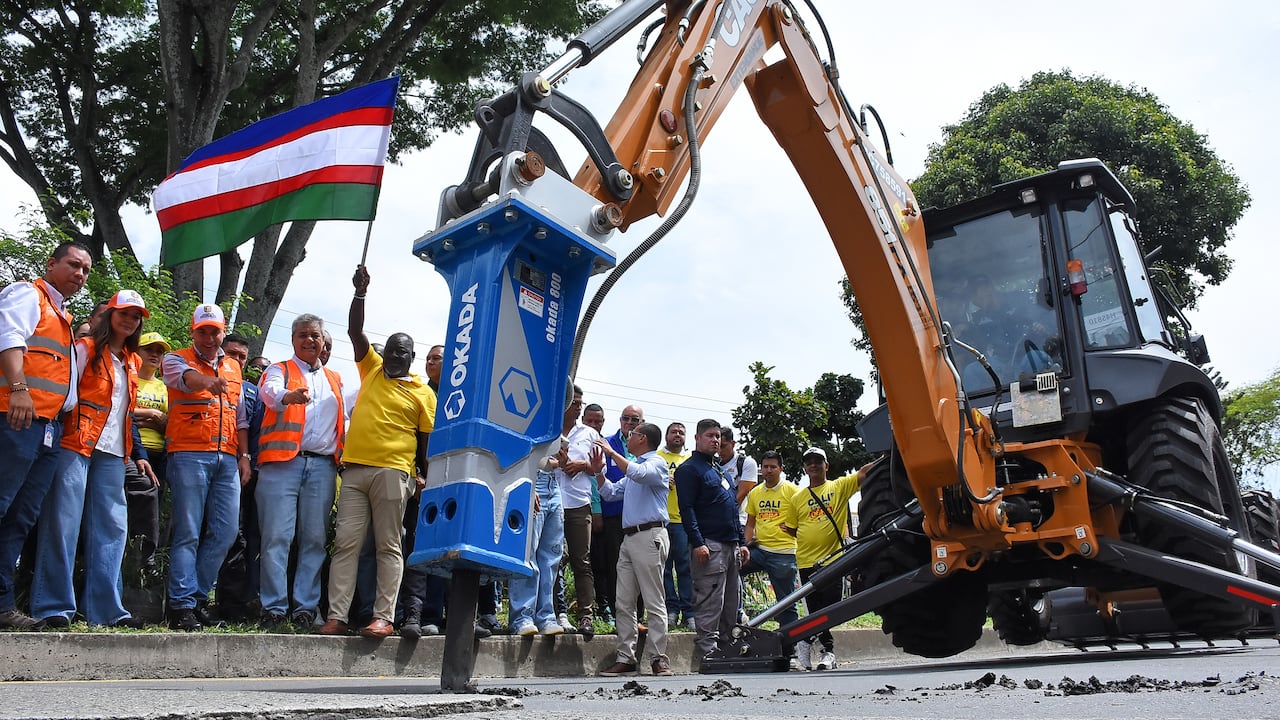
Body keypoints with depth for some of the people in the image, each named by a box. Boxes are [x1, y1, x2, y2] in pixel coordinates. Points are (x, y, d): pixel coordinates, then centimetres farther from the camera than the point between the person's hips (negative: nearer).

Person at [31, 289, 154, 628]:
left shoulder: (131, 362, 20)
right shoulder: (85, 349, 3)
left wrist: (138, 454, 18)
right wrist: (58, 434, -16)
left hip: (111, 453, 6)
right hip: (75, 446, -6)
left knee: (112, 528, -1)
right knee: (63, 523, -8)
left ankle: (105, 608, 0)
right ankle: (53, 607, -4)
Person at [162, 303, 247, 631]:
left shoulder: (234, 367, 20)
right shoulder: (176, 359, 5)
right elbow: (188, 378, -21)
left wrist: (244, 455, 15)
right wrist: (210, 383, -43)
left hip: (227, 458, 5)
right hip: (189, 454, -5)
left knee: (225, 532, 3)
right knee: (188, 533, -6)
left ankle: (199, 596, 14)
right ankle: (182, 604, -1)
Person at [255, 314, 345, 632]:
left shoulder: (335, 380, 25)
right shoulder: (279, 370, 11)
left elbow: (344, 423, 25)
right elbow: (269, 392, -13)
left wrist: (347, 455, 7)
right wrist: (289, 396, -36)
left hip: (323, 466, 4)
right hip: (283, 462, -3)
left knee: (316, 540, 0)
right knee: (277, 537, -8)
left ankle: (305, 608, 4)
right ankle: (274, 609, -4)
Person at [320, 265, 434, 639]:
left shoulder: (423, 393, 7)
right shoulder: (371, 370, 16)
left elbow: (427, 439, 5)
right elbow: (355, 331, 9)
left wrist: (424, 478, -2)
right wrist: (361, 292, -1)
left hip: (393, 471, -4)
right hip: (354, 469, 4)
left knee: (388, 546, -1)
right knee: (345, 544, 0)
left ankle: (384, 617, -1)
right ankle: (336, 616, 1)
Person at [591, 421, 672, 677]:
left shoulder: (657, 463, -2)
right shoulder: (632, 467, 26)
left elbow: (638, 473, -24)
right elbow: (610, 493, 30)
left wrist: (611, 452, -15)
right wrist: (599, 472, 16)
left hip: (650, 536, -9)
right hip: (629, 538, 9)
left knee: (654, 602, -5)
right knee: (623, 602, 6)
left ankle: (659, 658, -1)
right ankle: (626, 658, 9)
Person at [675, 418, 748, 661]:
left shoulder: (720, 468, 23)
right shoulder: (688, 469, -4)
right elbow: (686, 509, -13)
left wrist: (742, 542, 19)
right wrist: (697, 543, -21)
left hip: (731, 546, 9)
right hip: (710, 546, -9)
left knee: (730, 608, 12)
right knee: (709, 607, -9)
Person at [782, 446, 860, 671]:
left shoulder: (840, 486, 5)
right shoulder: (797, 497, 10)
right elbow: (793, 528, 18)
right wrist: (787, 529, 0)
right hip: (807, 560, 2)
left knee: (829, 606, 0)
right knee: (816, 609, 4)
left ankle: (807, 641, 17)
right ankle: (828, 649, 20)